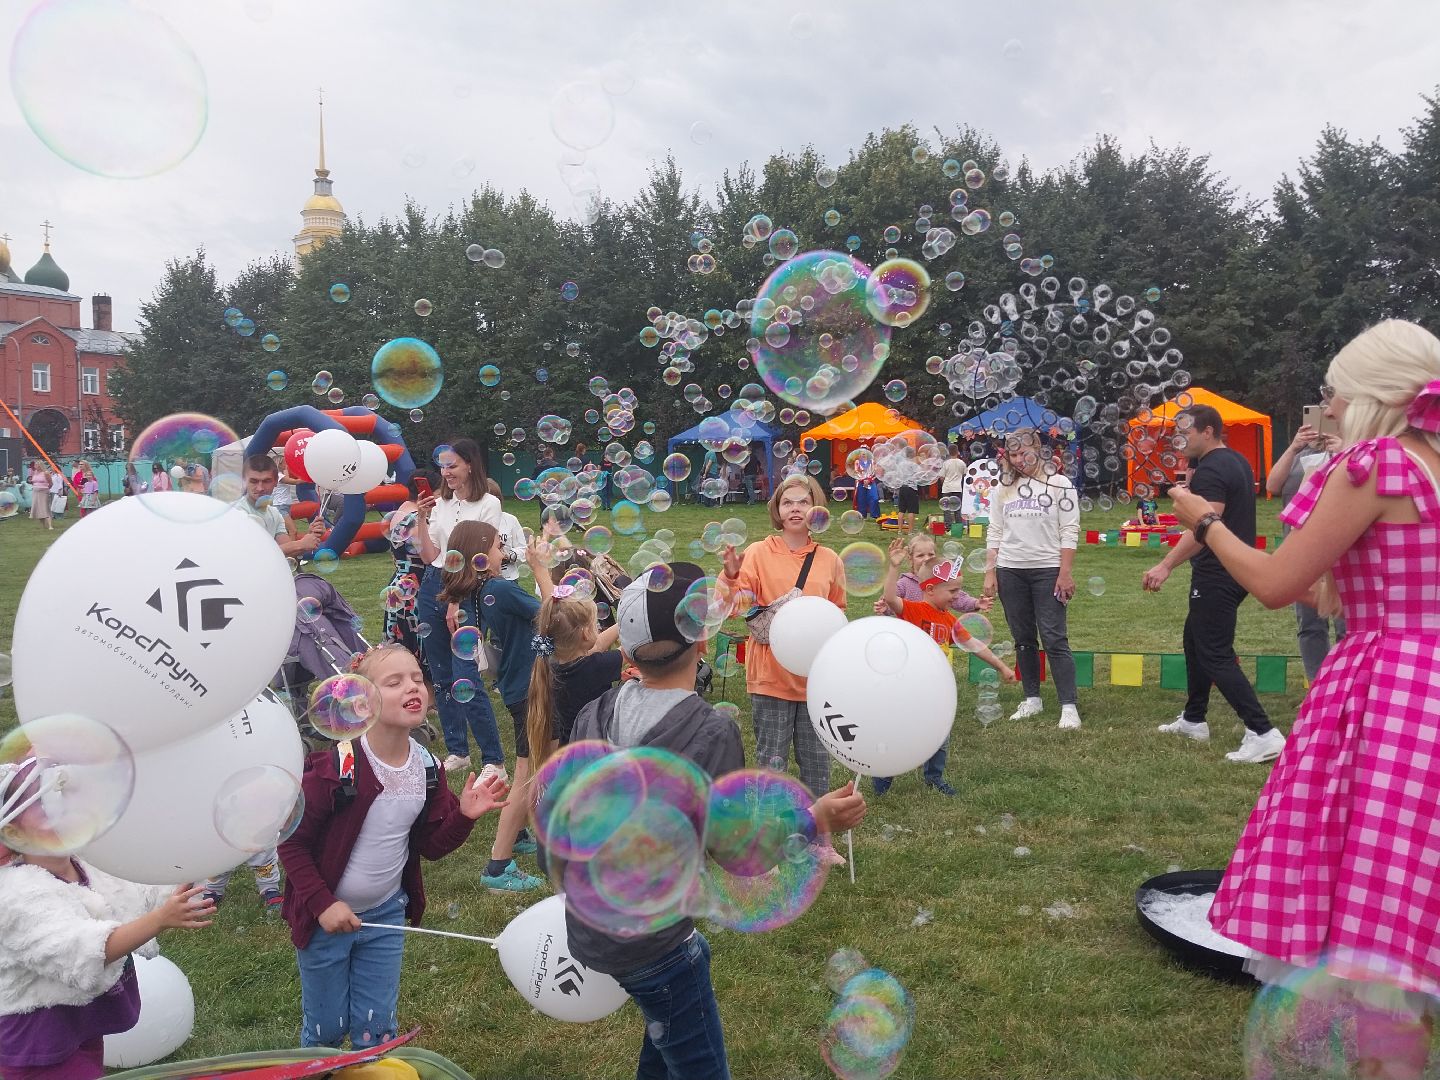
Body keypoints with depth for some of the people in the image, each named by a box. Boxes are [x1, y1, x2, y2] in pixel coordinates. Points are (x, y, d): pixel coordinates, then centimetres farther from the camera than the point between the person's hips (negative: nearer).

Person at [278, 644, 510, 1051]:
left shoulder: (427, 768, -9)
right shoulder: (335, 768, -25)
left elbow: (430, 846, -1)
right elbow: (291, 842, -15)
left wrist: (464, 815, -18)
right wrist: (322, 903, -19)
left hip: (386, 913, 4)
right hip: (326, 916, -3)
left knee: (377, 1027, 13)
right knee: (327, 1027, 14)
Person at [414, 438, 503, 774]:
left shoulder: (488, 504, -4)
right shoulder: (439, 503, 10)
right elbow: (429, 556, 6)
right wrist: (421, 521, -5)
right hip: (433, 588, 6)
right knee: (441, 676, 10)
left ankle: (493, 758, 1)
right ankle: (457, 751, 22)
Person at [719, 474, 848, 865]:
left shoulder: (829, 560, 5)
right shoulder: (758, 553, -5)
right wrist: (732, 575, -30)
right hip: (771, 675, -3)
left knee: (817, 759, 12)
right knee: (772, 761, 4)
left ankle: (820, 839, 27)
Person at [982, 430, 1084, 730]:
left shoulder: (1059, 484, 0)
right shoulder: (1002, 489, 10)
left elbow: (1069, 531, -4)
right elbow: (994, 533, 11)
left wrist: (1066, 573, -11)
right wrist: (990, 572, 4)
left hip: (1048, 570, -4)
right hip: (1010, 571, 4)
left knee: (1055, 639, -7)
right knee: (1023, 639, 9)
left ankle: (1069, 706, -5)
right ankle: (1032, 699, 19)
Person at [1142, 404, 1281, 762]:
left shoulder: (1211, 469, -18)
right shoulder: (1236, 461, 14)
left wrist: (1166, 565, -30)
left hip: (1217, 575, -11)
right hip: (1236, 569, 11)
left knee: (1215, 653, -8)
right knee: (1195, 638, 21)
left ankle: (1263, 733, -12)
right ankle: (1193, 720, 30)